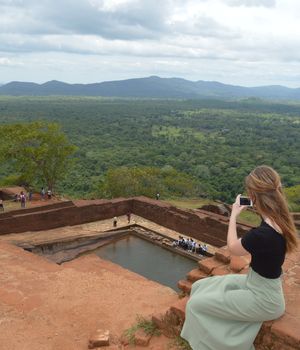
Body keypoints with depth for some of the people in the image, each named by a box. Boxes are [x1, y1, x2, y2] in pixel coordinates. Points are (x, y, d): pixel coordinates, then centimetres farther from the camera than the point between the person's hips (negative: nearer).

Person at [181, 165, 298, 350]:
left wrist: (234, 215, -2)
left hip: (262, 299, -9)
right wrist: (260, 208, 6)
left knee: (196, 304, -4)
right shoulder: (280, 220, -9)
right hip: (259, 284, 9)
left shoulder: (261, 234, -34)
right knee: (200, 287, 12)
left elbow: (233, 248, -10)